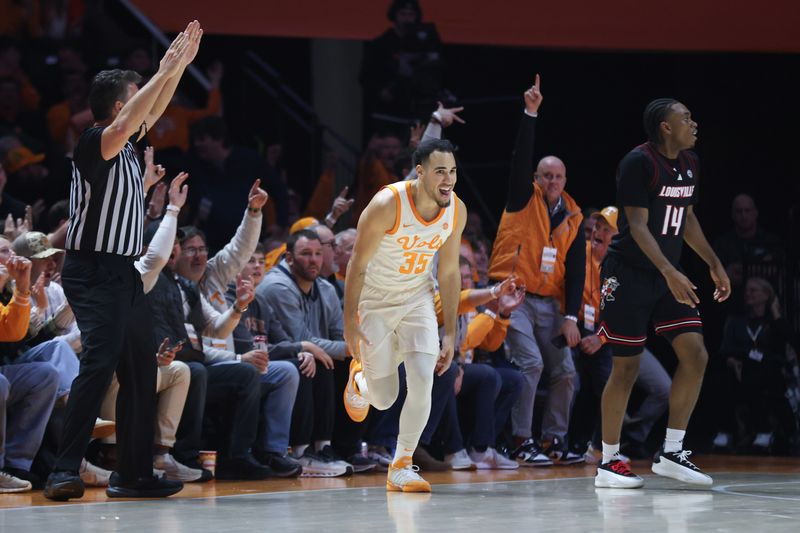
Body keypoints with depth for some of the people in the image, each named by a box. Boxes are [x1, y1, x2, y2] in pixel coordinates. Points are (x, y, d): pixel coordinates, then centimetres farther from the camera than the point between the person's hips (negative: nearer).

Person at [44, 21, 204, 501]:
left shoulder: (126, 147, 13)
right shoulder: (95, 143, -12)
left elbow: (154, 110, 27)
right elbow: (129, 119, -31)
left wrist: (181, 63, 23)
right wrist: (165, 71, -27)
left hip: (123, 273, 10)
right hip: (95, 273, -10)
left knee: (141, 370, 10)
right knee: (100, 363, -21)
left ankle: (135, 474, 14)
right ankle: (66, 471, -25)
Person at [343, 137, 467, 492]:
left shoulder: (457, 211, -13)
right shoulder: (387, 205, -28)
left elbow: (449, 272, 0)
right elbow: (357, 265, -18)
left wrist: (450, 334, 0)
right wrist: (350, 322, -17)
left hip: (417, 298, 3)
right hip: (376, 300, -3)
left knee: (423, 380, -16)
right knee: (384, 399, 1)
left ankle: (401, 467, -1)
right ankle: (360, 375, 40)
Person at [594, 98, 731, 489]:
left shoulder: (689, 163, 8)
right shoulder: (638, 162, -16)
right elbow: (638, 226, -21)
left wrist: (714, 264, 18)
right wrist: (671, 273, -29)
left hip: (667, 276, 8)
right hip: (629, 274, -8)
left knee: (695, 355, -3)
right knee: (627, 367, -3)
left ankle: (671, 452, 5)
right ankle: (608, 463, 8)